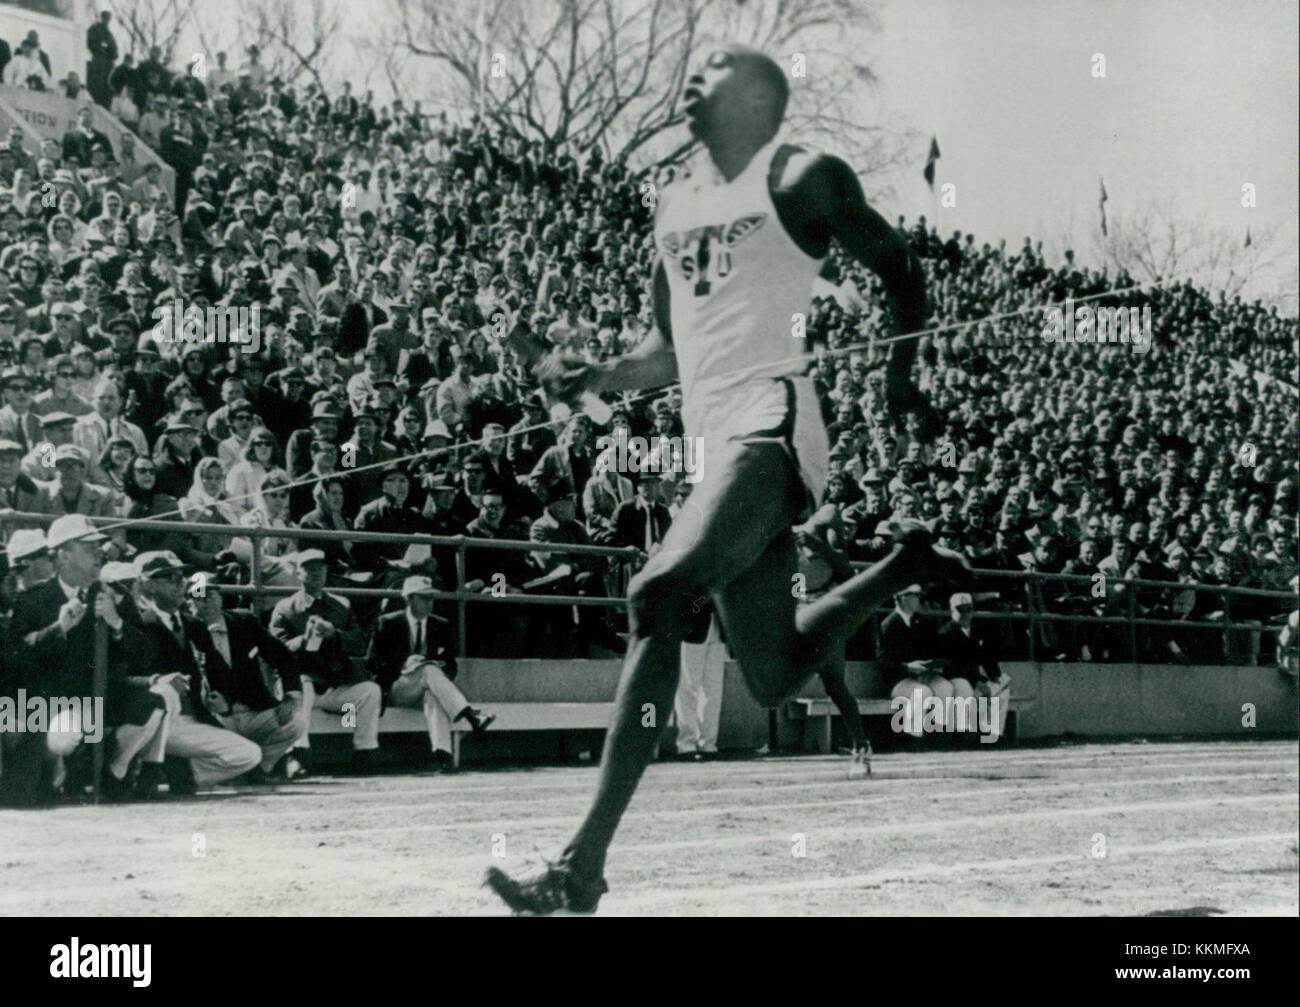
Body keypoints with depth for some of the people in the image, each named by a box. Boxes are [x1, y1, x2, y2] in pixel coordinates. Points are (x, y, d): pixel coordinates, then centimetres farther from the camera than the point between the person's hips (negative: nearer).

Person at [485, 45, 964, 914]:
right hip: (716, 440, 8)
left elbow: (901, 269, 7)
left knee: (657, 599, -28)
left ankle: (584, 866, -28)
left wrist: (903, 379, 0)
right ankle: (906, 565, 35)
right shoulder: (676, 209, 24)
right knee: (774, 677, 10)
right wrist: (598, 377, 10)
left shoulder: (802, 180, 4)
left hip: (771, 427, -8)